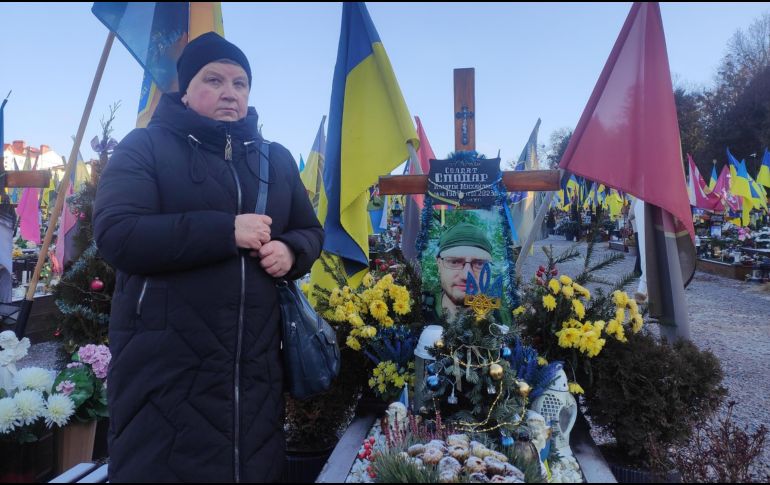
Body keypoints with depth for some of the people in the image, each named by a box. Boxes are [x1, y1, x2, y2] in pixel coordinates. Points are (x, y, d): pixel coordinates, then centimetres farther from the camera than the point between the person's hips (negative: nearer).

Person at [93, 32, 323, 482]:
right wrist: (227, 230, -20)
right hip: (165, 364, -4)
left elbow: (311, 231, 18)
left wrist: (290, 251, -7)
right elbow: (117, 235, -14)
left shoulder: (276, 158, 14)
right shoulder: (146, 146, 0)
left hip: (257, 364, 5)